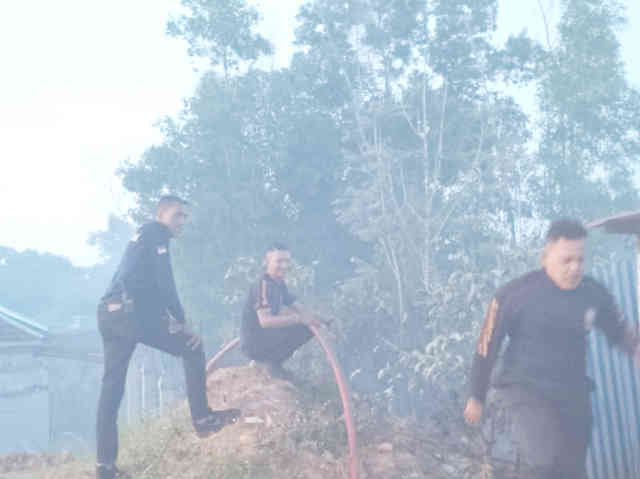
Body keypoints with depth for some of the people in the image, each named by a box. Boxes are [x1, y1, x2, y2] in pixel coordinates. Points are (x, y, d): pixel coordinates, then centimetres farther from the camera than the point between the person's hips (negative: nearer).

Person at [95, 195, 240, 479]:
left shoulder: (141, 237, 31)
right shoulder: (155, 233, 1)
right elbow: (164, 282, -10)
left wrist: (168, 319, 24)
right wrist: (180, 321, -8)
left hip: (109, 314, 10)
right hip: (129, 311, -10)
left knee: (111, 386, 7)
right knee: (192, 347, 0)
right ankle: (202, 419, 1)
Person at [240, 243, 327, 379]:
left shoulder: (279, 285, 10)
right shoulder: (263, 285, -19)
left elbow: (298, 308, 10)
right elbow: (265, 320, -30)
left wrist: (312, 317, -13)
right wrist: (299, 318, -33)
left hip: (267, 336, 9)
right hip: (253, 344, -9)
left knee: (309, 326, 6)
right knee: (301, 328, -25)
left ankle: (273, 360, 7)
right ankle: (271, 362, -9)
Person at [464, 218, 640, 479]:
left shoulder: (594, 293, -4)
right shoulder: (515, 294, -15)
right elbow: (487, 347, -6)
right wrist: (477, 397, 2)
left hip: (573, 394, 5)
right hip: (525, 391, -5)